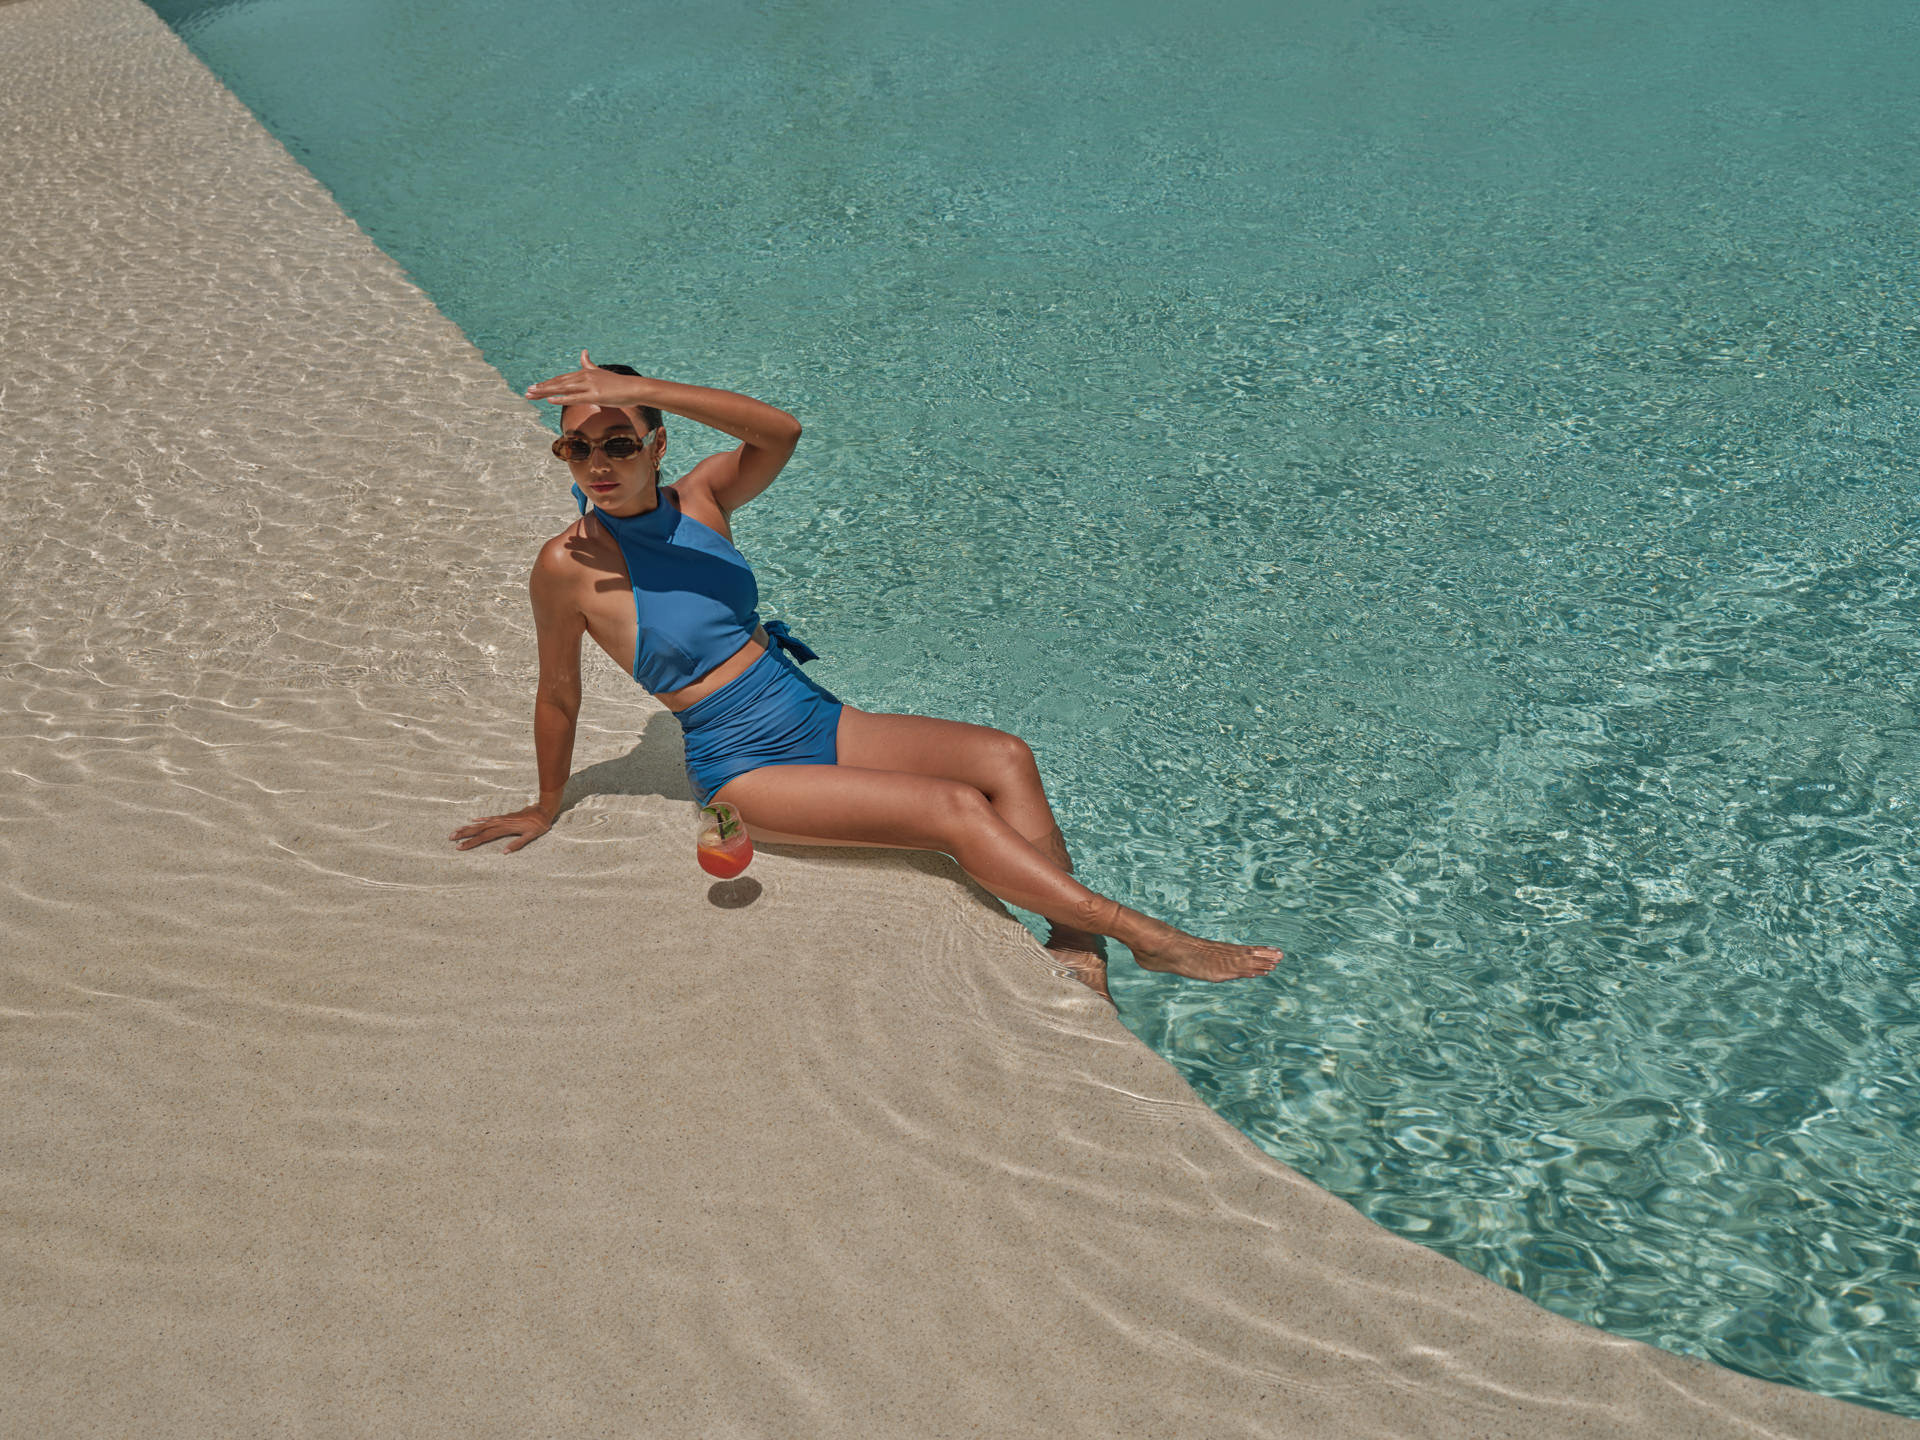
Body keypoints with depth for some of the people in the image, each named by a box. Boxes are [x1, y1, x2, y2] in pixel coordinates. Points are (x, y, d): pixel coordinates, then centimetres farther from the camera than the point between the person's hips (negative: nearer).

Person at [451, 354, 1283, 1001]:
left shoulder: (698, 499, 2)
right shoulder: (571, 564, -11)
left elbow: (781, 433, -19)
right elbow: (559, 693, 1)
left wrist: (641, 389, -28)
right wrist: (547, 807, 13)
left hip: (819, 721, 6)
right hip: (744, 770, -6)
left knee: (1002, 757, -13)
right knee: (955, 809, -21)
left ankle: (1076, 942, -17)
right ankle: (1147, 938, -17)